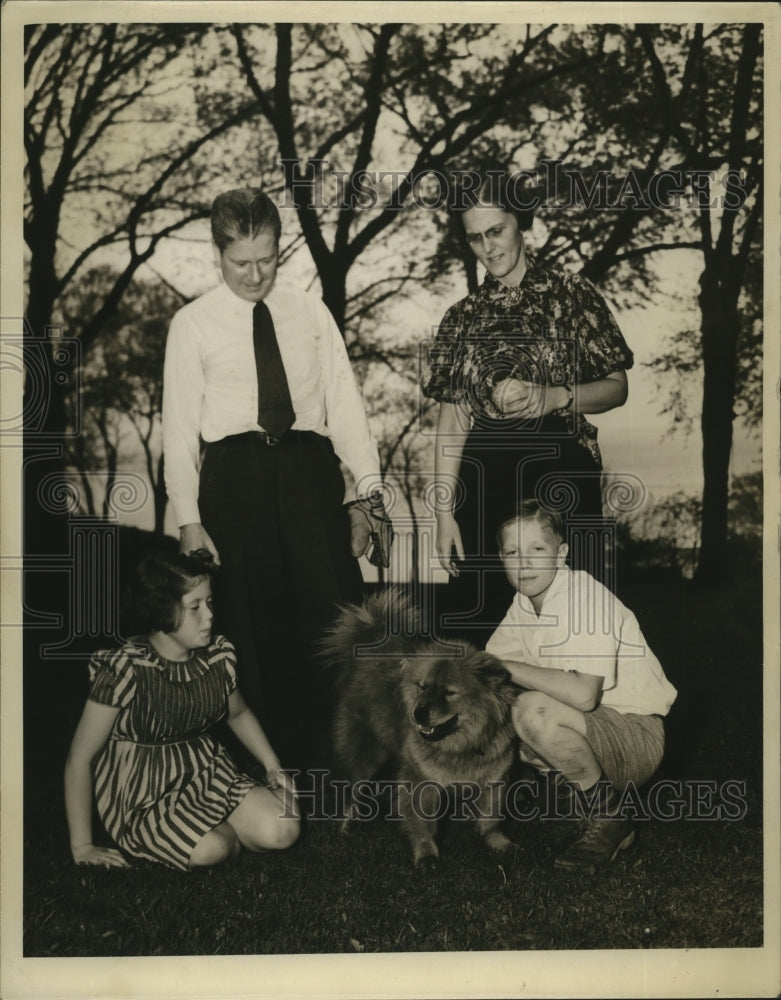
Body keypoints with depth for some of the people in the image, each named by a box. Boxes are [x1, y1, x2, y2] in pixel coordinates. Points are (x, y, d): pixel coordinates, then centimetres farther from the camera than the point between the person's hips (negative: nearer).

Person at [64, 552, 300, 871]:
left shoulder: (219, 655, -4)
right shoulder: (126, 669, -21)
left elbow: (239, 714, 20)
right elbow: (79, 760, -16)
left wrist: (274, 768, 9)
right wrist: (82, 847, -13)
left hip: (206, 773, 5)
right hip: (142, 796, -4)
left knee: (284, 830, -17)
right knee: (211, 850, -28)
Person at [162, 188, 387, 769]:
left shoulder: (311, 313, 12)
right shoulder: (193, 324, 6)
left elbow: (345, 402, 8)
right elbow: (179, 425, 4)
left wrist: (364, 494, -1)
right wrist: (189, 520, -3)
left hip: (310, 470, 1)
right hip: (235, 477, -1)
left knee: (338, 617, -3)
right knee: (256, 629, 4)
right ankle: (275, 761, 17)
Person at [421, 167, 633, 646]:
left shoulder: (569, 294, 5)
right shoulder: (463, 317, 12)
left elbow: (617, 387, 5)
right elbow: (453, 417, 9)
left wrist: (554, 396, -14)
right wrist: (445, 511, 2)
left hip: (560, 467, -2)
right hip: (483, 476, 3)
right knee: (480, 610, 2)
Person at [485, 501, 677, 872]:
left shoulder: (585, 597, -21)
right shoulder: (524, 604, 5)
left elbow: (583, 695, -33)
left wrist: (505, 668, -25)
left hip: (637, 735, -8)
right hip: (590, 728, 9)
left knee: (533, 711, -31)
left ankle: (609, 819, -11)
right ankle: (582, 788, 8)